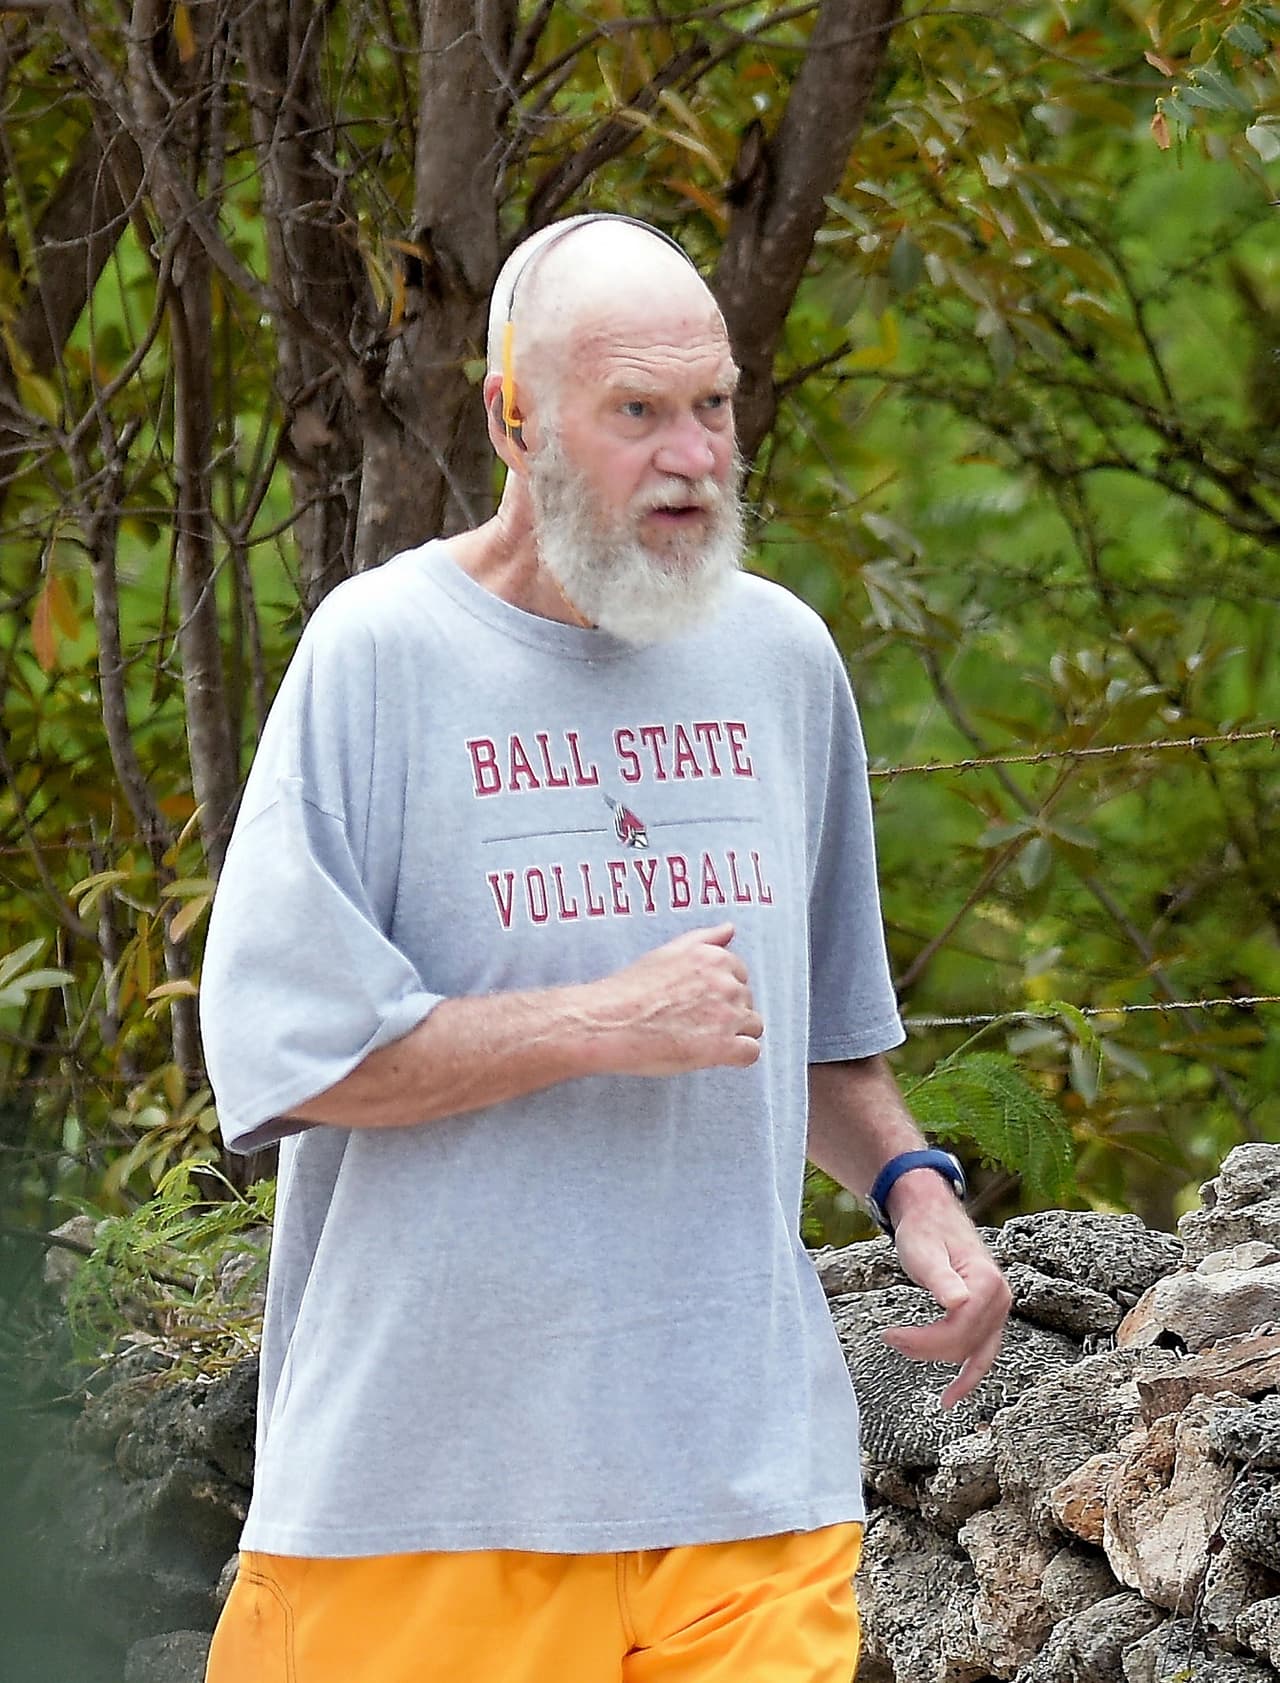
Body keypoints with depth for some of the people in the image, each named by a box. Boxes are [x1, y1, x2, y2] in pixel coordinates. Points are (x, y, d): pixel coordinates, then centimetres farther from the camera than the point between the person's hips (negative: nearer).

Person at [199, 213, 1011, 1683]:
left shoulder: (783, 656, 13)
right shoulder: (380, 653, -5)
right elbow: (280, 1047, -11)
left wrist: (908, 1182, 7)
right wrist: (606, 1025, -13)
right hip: (429, 1443, -4)